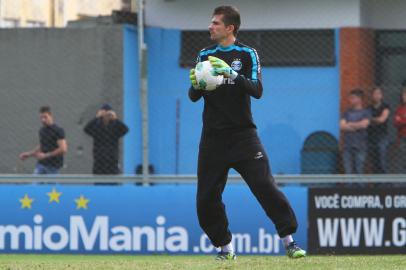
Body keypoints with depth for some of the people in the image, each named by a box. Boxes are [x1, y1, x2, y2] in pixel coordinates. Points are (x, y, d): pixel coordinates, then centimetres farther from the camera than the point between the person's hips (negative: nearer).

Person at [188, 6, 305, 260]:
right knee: (206, 199, 1)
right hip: (213, 138, 4)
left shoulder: (247, 54, 1)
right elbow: (194, 97, 9)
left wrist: (232, 74, -26)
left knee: (266, 186, -14)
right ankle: (225, 246, 16)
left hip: (243, 134, -4)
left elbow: (257, 90, -12)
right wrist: (195, 84, -14)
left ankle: (289, 240, -8)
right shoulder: (205, 55, 11)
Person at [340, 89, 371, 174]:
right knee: (348, 170, 2)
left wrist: (350, 124, -1)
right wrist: (356, 127, -7)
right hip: (347, 145, 4)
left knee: (359, 170, -6)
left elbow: (364, 124, -13)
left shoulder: (366, 112, 2)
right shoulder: (347, 112, 14)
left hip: (360, 146, -4)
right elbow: (342, 126, 2)